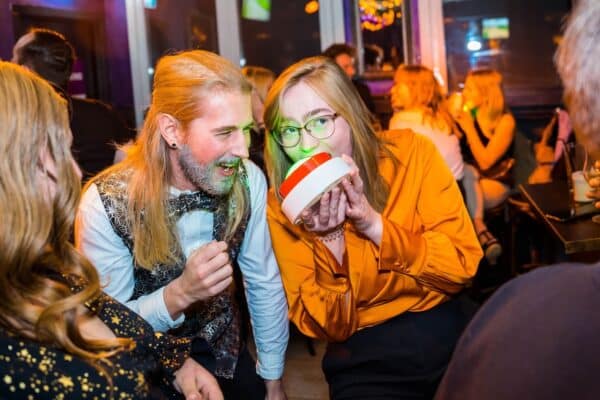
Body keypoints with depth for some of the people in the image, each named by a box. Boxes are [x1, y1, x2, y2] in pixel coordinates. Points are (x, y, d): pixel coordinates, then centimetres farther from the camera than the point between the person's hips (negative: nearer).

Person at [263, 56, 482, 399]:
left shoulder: (410, 152, -6)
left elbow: (463, 265, -8)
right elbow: (324, 327, -6)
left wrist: (373, 224, -18)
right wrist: (329, 237, -20)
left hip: (448, 329, 1)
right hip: (365, 359, 0)